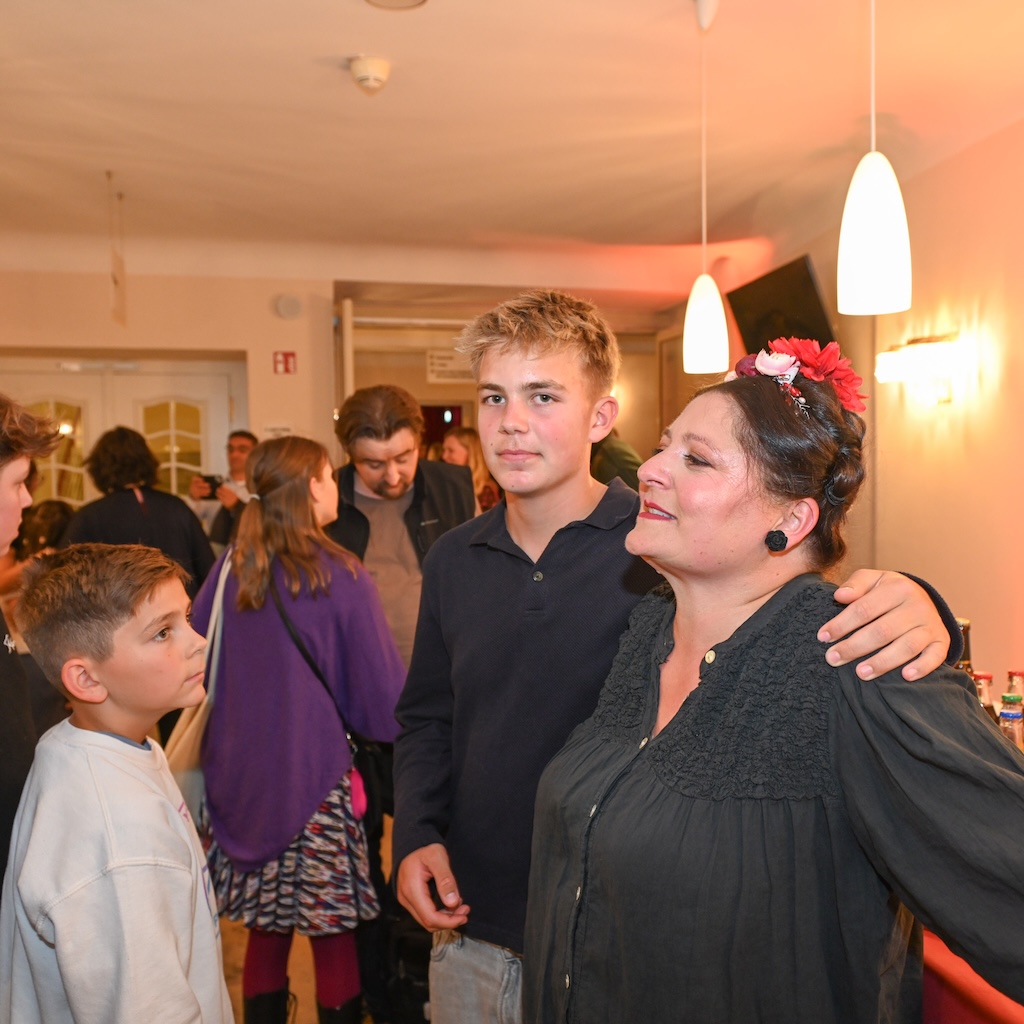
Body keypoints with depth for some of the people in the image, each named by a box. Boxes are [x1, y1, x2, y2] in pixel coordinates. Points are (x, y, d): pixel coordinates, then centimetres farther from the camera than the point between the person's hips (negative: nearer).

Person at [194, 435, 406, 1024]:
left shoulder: (232, 568, -1)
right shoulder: (343, 579, -14)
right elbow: (384, 695, -10)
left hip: (240, 775, 5)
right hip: (315, 777, -5)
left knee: (265, 931, 17)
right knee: (335, 936, 10)